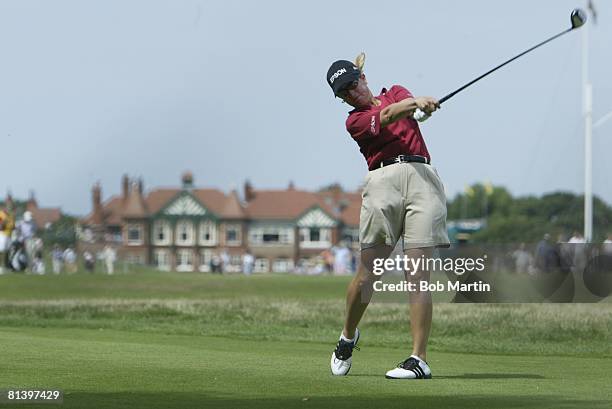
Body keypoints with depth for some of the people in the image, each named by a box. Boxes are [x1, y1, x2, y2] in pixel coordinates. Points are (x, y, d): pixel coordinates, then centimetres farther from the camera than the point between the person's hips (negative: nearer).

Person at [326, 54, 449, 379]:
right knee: (368, 272, -5)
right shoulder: (355, 121, 14)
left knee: (418, 274, -8)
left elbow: (405, 102, 1)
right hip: (384, 179, -1)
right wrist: (415, 103, -25)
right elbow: (386, 118, -6)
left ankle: (419, 359, -13)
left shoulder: (396, 93, 25)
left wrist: (417, 102, -23)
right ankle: (348, 337, 22)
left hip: (423, 178, 1)